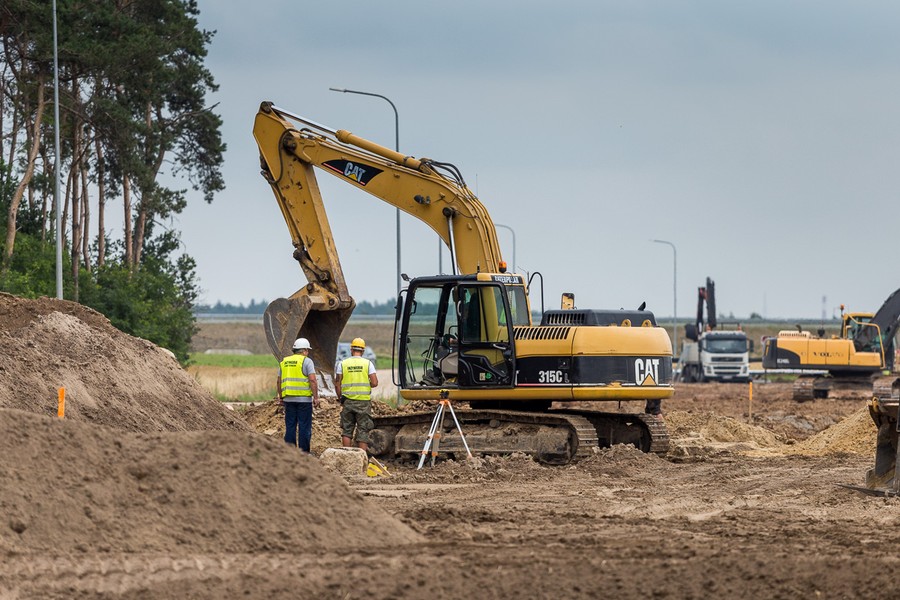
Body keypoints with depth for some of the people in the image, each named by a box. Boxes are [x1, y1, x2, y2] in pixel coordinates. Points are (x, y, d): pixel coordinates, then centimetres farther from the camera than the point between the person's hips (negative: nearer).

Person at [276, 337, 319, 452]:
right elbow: (312, 380, -13)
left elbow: (279, 382, 14)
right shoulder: (306, 361, -4)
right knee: (304, 427, -1)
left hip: (288, 399, 5)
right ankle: (304, 453, -2)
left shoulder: (284, 362, 13)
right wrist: (316, 397, -10)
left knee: (290, 426, 8)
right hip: (304, 398, -5)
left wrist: (280, 397, 21)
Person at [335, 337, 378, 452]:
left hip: (348, 401, 1)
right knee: (362, 431, 4)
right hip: (364, 401, -1)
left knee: (347, 430, 10)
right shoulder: (368, 363, -3)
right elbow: (374, 383, -9)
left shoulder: (342, 364, 1)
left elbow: (337, 384, -1)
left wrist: (341, 399, 11)